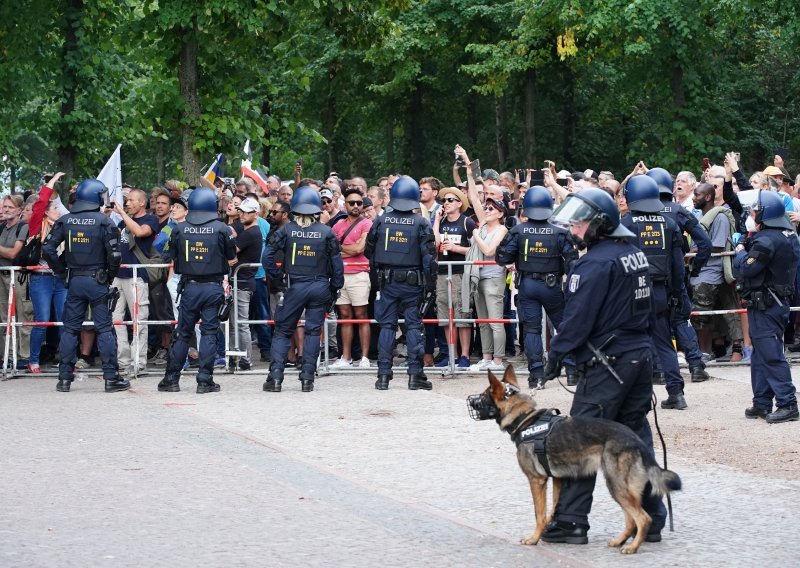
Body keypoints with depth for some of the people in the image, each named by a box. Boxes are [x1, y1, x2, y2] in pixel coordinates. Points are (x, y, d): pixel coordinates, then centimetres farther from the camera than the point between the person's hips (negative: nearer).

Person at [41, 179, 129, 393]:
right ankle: (111, 377, 2)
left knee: (70, 329, 9)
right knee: (104, 329, 2)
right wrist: (110, 276, 3)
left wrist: (61, 272, 8)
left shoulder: (64, 221, 2)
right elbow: (114, 254, -13)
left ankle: (64, 378, 9)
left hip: (74, 281, 3)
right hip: (97, 280, -3)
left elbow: (48, 249, -2)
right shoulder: (104, 222, -9)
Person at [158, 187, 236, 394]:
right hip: (213, 287, -1)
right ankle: (205, 380, 1)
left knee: (182, 332, 9)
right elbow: (231, 260, 2)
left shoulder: (179, 229, 0)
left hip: (189, 286, 1)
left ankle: (172, 379, 11)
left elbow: (173, 261, 7)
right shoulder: (222, 229, -4)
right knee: (209, 332, 3)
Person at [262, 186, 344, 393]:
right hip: (320, 287, 1)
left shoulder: (286, 230, -4)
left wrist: (278, 274, 6)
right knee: (313, 332, 7)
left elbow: (267, 256, -8)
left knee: (282, 331, 8)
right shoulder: (327, 232, -2)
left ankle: (275, 377, 0)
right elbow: (337, 262, 1)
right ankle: (307, 378, 4)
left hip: (294, 287, -1)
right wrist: (335, 288, 10)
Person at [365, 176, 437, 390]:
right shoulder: (421, 224, -6)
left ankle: (383, 375, 4)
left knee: (386, 326, 6)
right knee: (413, 326, 4)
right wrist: (431, 286, 0)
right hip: (413, 283, -2)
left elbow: (369, 252, 10)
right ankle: (415, 374, 1)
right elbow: (429, 258, -7)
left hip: (387, 282, 2)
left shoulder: (381, 221, 0)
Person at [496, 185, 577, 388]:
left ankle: (537, 375, -1)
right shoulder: (559, 232, -8)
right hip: (552, 285, 0)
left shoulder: (518, 231, -7)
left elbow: (502, 258, -5)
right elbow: (572, 261, -9)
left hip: (527, 285, 0)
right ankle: (572, 372, 10)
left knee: (532, 329, 5)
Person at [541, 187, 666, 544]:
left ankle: (571, 522, 0)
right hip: (641, 355, 9)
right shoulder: (635, 254, 11)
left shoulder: (596, 263, -16)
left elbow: (578, 316, -18)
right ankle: (651, 518, 13)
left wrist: (556, 355, -9)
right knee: (637, 437, 12)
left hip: (605, 364, -9)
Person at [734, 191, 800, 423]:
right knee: (761, 354, 16)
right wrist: (747, 247, 9)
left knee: (771, 355, -9)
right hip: (780, 300, 10)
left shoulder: (766, 241, -21)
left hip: (765, 306, -10)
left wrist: (741, 251, -1)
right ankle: (762, 403, 22)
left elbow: (744, 269, -21)